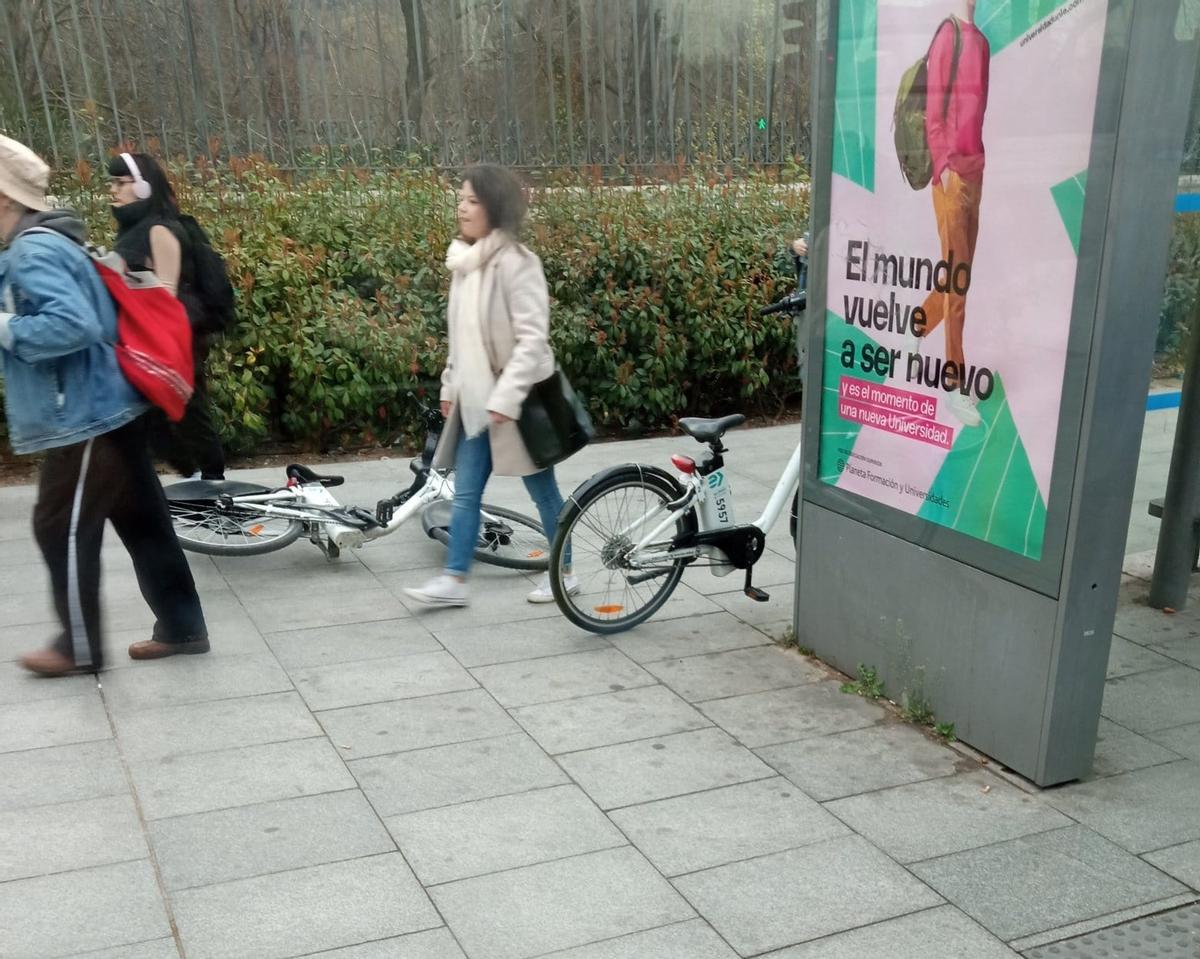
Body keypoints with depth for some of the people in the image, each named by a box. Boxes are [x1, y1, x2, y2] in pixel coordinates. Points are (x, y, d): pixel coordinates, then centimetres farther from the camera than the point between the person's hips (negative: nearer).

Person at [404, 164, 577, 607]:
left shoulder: (515, 263, -16)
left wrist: (506, 397, -24)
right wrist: (450, 386, 16)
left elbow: (533, 337, -20)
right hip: (476, 400, 7)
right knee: (465, 493, 6)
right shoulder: (464, 262, 9)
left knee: (542, 490, 7)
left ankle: (564, 573, 22)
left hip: (516, 400, -7)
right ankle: (454, 581, 12)